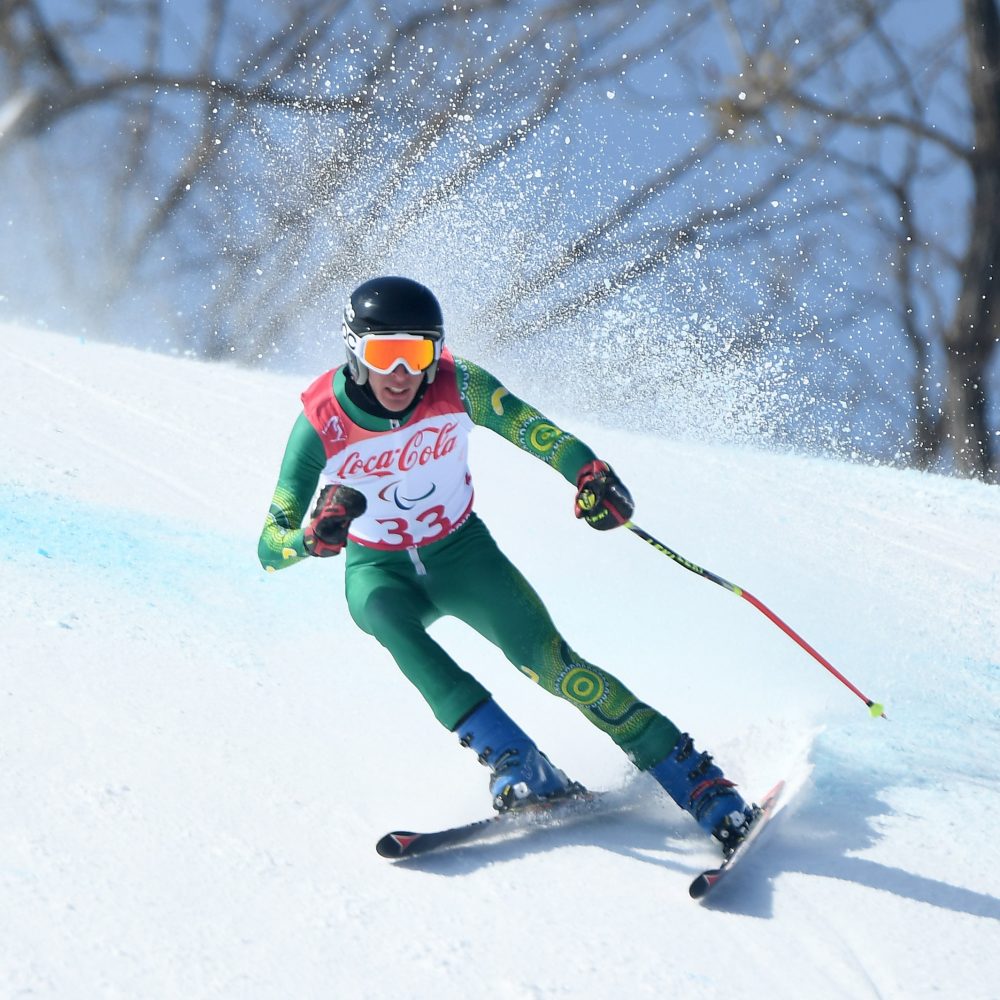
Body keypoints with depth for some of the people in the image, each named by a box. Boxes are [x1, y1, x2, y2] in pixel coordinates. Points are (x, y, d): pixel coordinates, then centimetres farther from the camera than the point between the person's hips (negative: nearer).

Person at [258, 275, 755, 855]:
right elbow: (270, 547, -22)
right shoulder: (321, 422, -23)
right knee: (388, 616, -35)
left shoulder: (456, 386, -20)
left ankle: (698, 782, -15)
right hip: (378, 571, 0)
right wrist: (313, 535, -45)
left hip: (461, 551, 0)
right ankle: (517, 764, -35)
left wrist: (591, 474, -47)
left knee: (547, 657, -20)